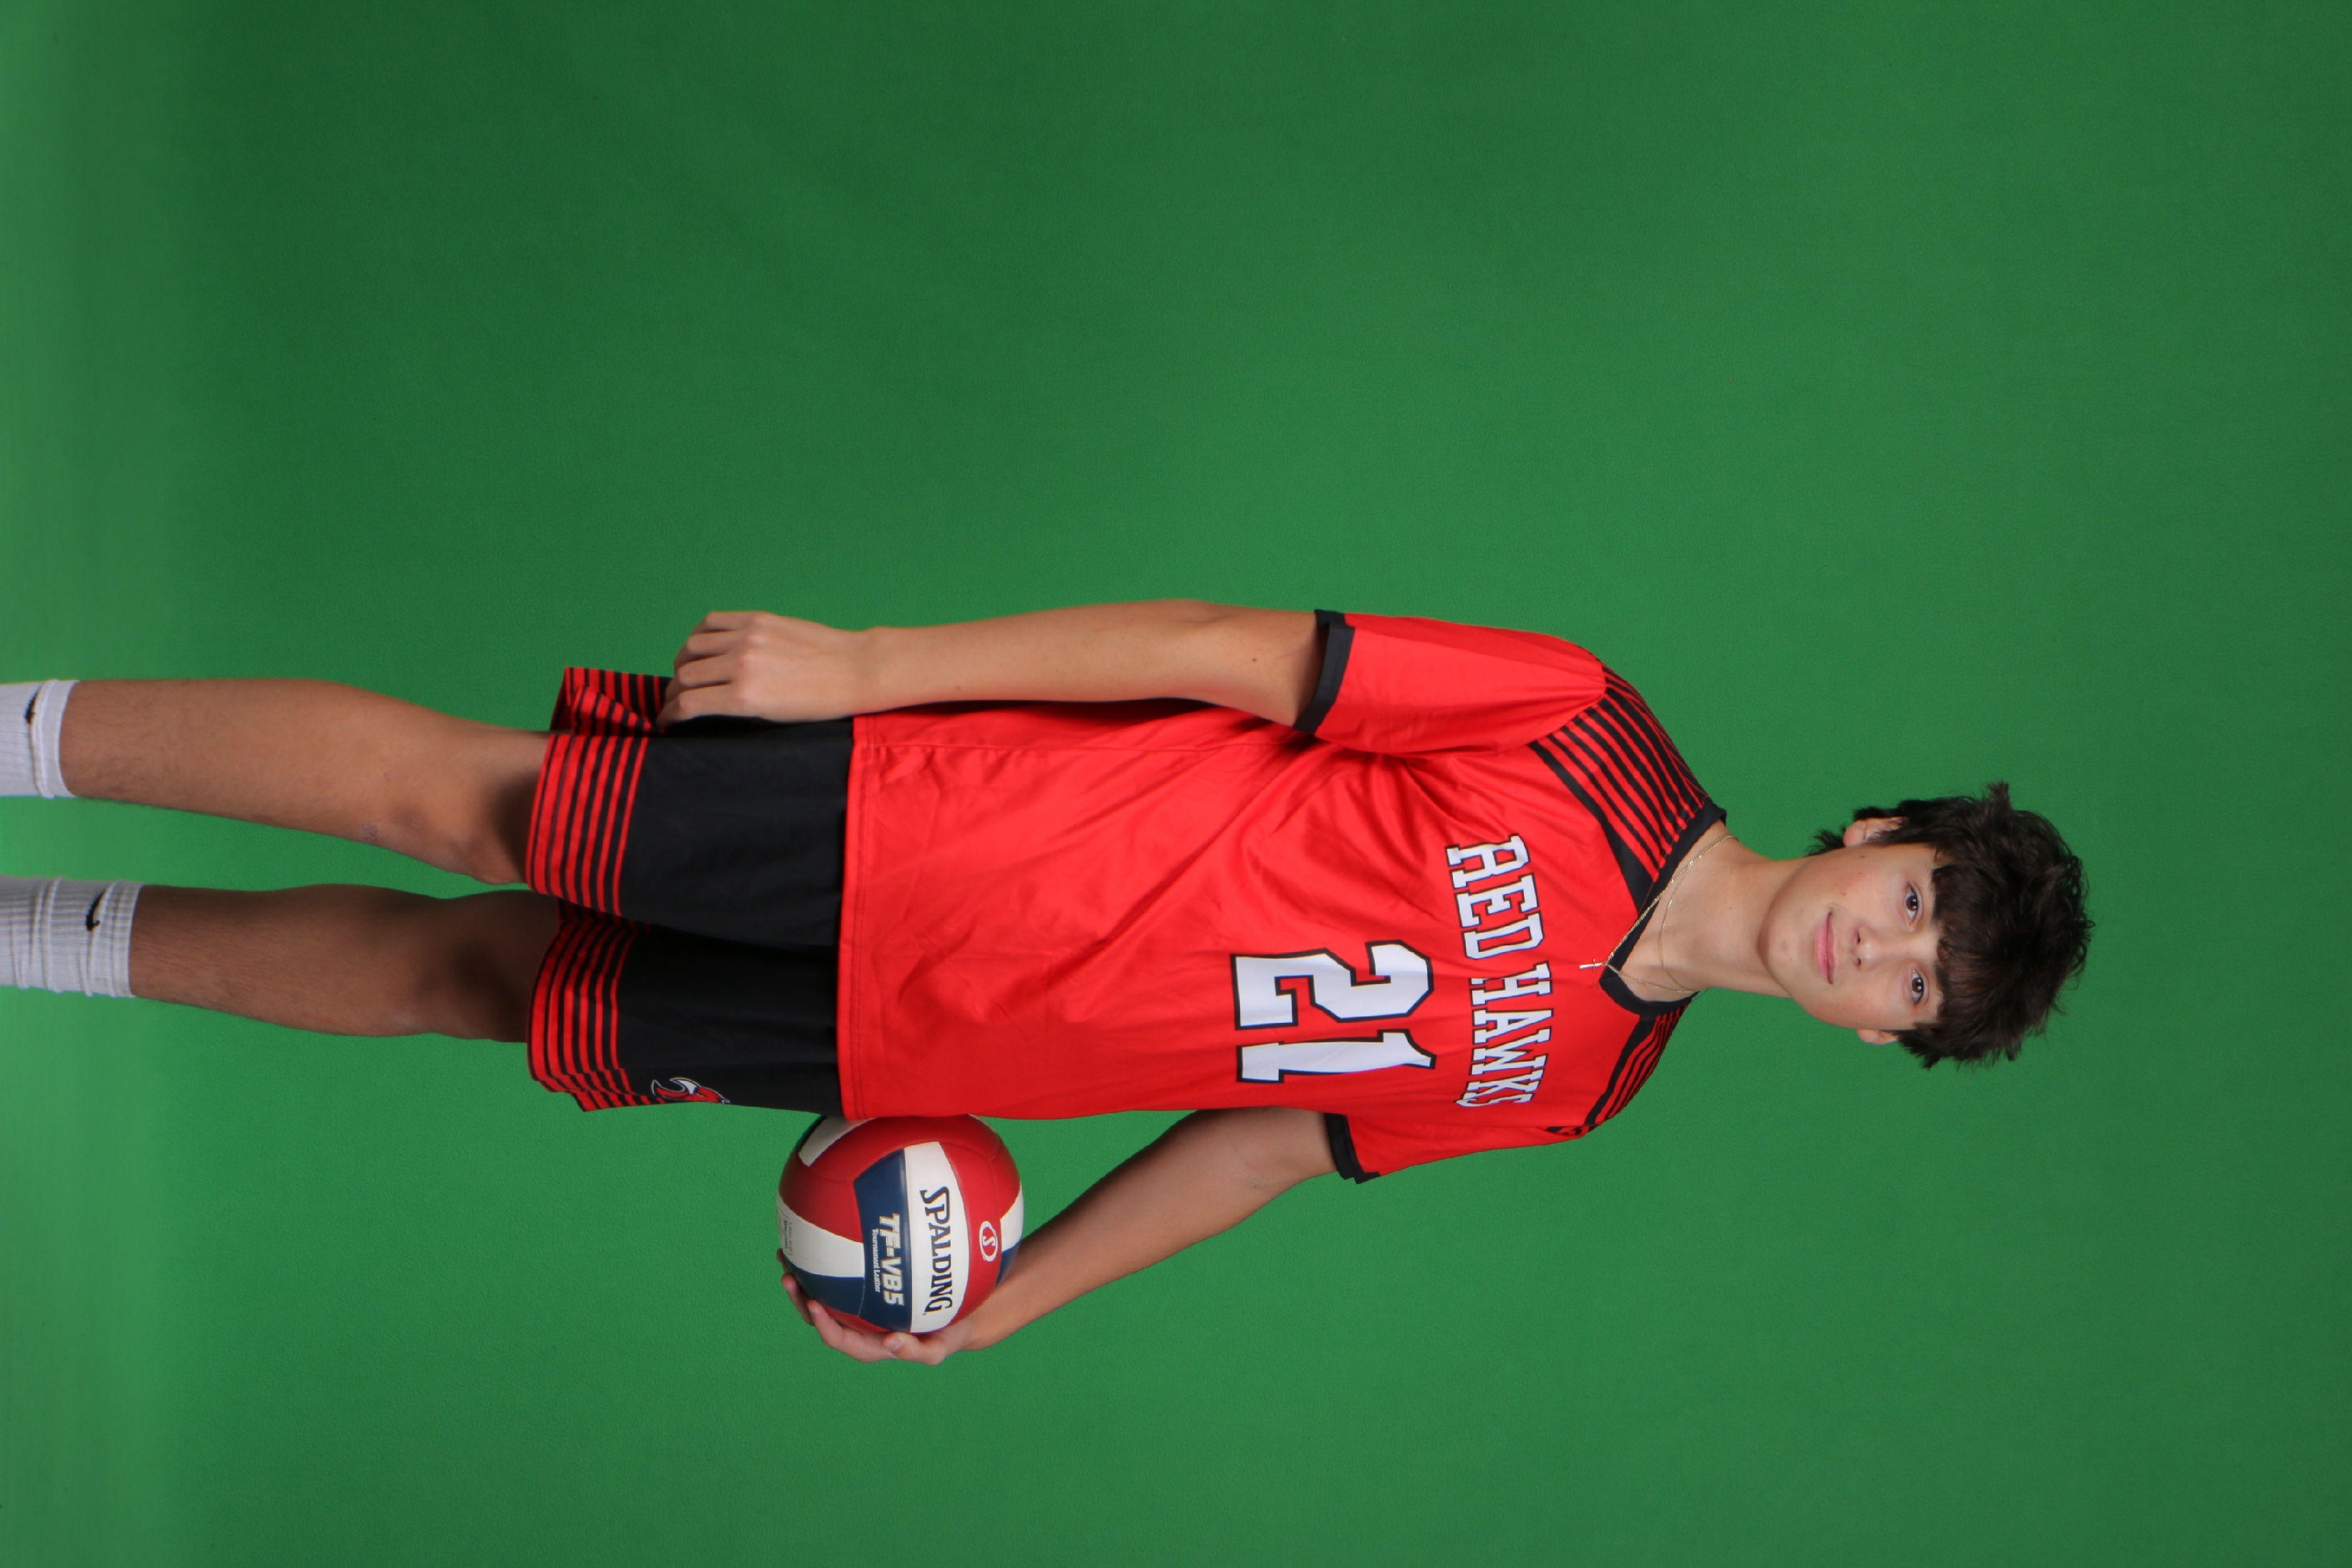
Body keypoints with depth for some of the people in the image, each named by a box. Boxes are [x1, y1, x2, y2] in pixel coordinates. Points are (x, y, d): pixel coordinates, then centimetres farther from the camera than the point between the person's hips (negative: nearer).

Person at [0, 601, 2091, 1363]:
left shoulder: (1569, 1085, 0)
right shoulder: (1584, 739, -14)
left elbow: (1277, 1125, 9)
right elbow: (1214, 650, -12)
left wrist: (993, 1309, 6)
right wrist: (865, 660, -15)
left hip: (899, 1058, 3)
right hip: (899, 832, -3)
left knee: (471, 979, 8)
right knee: (447, 797, -6)